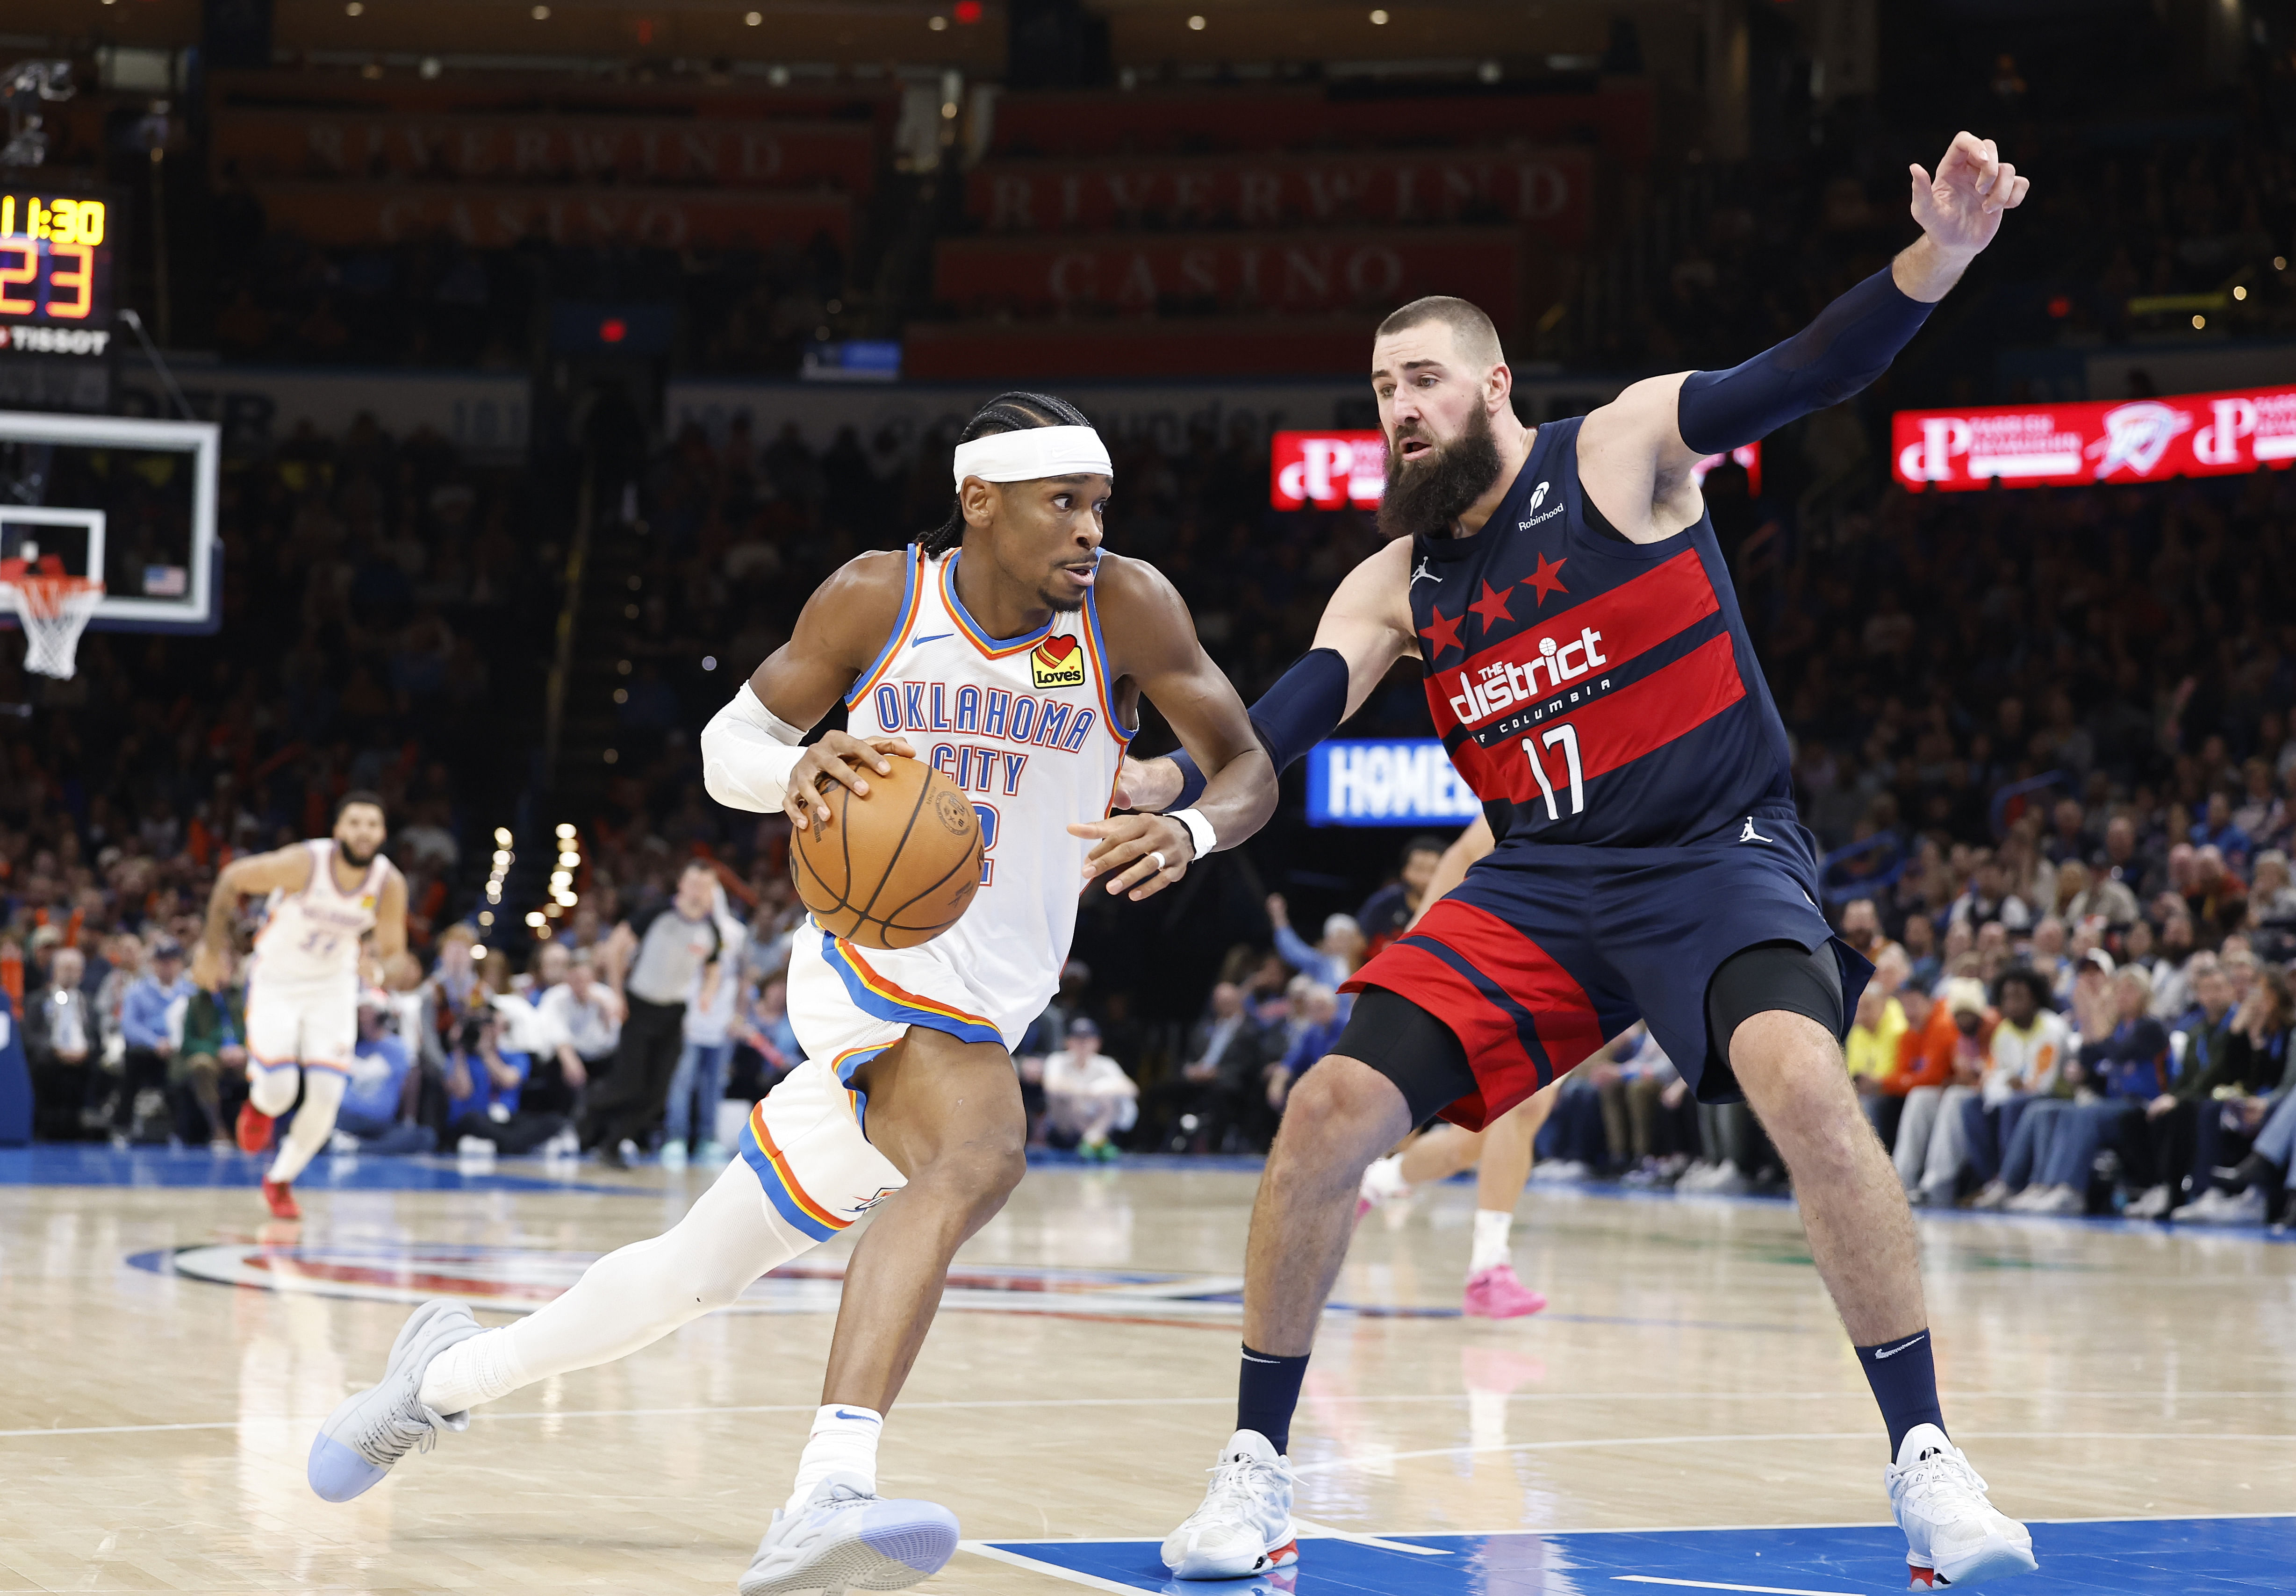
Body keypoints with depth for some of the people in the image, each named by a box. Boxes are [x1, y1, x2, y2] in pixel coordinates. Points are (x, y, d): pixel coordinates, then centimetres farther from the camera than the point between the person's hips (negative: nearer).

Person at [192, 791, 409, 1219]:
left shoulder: (390, 885, -17)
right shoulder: (303, 864, -27)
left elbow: (391, 944, -2)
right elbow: (233, 877, -13)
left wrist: (378, 965, -26)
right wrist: (212, 946, -8)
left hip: (333, 985, 3)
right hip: (275, 980, -3)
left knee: (326, 1096, -9)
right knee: (279, 1091, -15)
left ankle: (281, 1181, 16)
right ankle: (259, 1104, 26)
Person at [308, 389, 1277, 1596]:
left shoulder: (1128, 609, -8)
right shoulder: (877, 600, -8)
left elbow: (1249, 767, -5)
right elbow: (727, 746, 2)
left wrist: (1193, 830, -29)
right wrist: (796, 768, -23)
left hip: (981, 1016, 3)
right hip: (876, 959, -3)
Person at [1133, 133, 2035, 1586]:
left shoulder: (1623, 451, -3)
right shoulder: (1395, 588, 8)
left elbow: (1810, 374, -16)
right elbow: (1280, 726, -5)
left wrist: (1939, 252, -34)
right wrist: (1152, 789, -25)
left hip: (1719, 856, -4)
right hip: (1540, 884, 5)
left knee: (1801, 1080, -32)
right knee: (1329, 1112, -10)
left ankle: (1927, 1464, -21)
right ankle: (1256, 1472, 5)